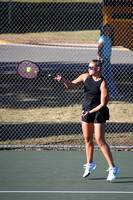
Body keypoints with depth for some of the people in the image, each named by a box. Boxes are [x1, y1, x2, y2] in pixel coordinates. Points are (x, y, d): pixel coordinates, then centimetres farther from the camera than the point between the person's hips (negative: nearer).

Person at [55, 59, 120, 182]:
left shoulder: (102, 84, -17)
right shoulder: (85, 77, 1)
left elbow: (103, 104, -15)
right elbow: (71, 85, 8)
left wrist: (90, 112, -20)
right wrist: (63, 80, -11)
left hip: (99, 112, -6)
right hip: (86, 111, 6)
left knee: (100, 140, -11)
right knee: (88, 139, 13)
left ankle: (113, 168, -7)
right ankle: (90, 164, 31)